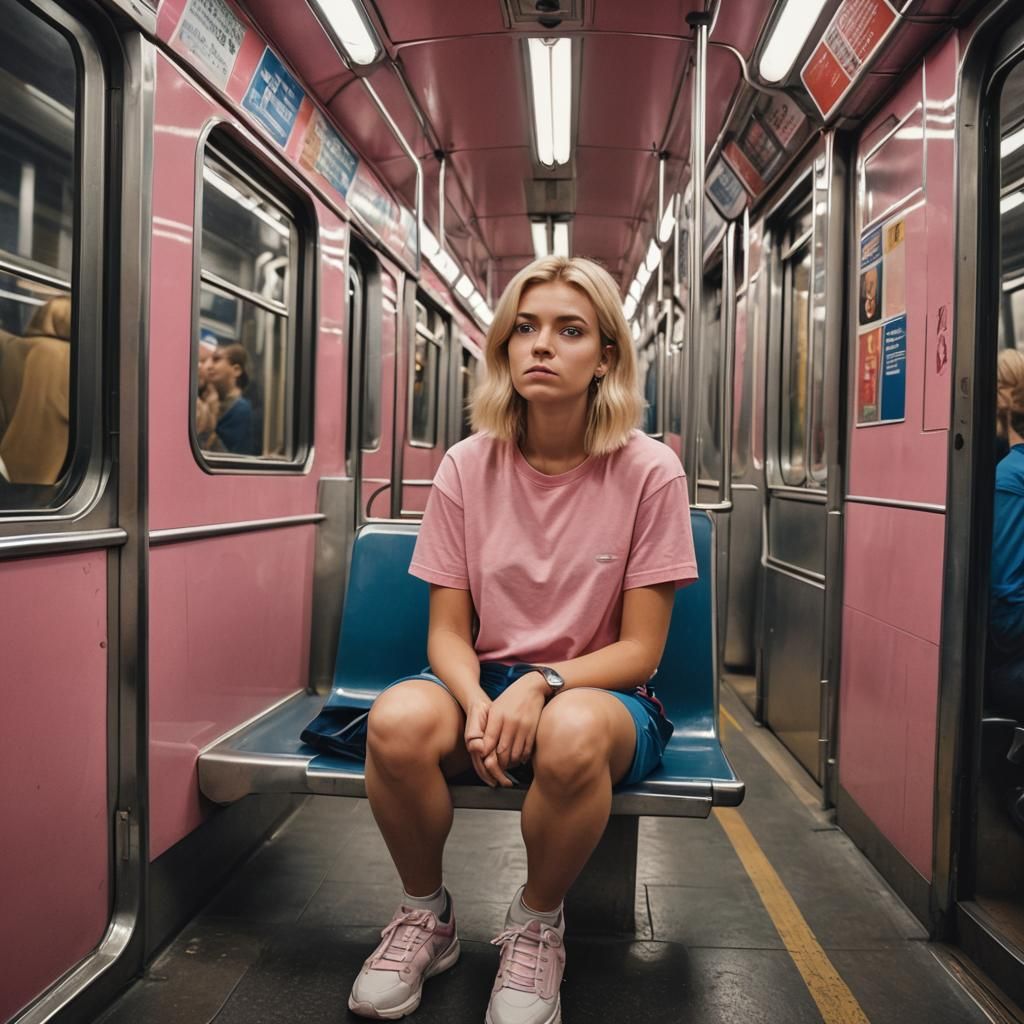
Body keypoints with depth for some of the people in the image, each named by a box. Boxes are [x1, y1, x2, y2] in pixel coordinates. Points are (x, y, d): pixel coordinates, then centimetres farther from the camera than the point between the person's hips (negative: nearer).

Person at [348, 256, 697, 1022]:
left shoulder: (649, 472, -9)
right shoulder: (467, 467, -2)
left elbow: (639, 649, -8)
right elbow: (448, 631, -1)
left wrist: (542, 684, -25)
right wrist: (477, 702, -23)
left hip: (600, 693, -2)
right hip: (487, 682, 2)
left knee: (571, 734, -38)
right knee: (398, 722, -31)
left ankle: (537, 926, -4)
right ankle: (426, 915, 1)